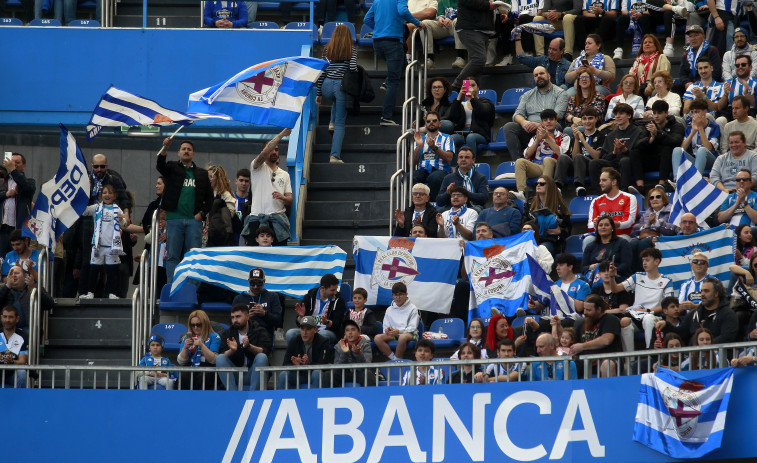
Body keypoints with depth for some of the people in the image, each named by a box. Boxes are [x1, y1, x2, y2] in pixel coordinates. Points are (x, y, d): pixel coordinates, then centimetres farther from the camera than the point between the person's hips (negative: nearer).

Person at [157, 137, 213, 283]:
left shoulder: (202, 174, 17)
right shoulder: (173, 168, 11)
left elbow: (209, 197, 17)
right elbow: (160, 166, -12)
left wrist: (202, 213, 1)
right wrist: (165, 148, -28)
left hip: (194, 220, 1)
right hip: (174, 218, -1)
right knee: (172, 256, -2)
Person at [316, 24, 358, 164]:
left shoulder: (327, 49, 9)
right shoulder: (352, 49, 0)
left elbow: (321, 72, 10)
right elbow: (353, 68, -11)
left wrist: (319, 93, 16)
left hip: (327, 86, 3)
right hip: (342, 86, -3)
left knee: (336, 100, 42)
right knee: (340, 123, 4)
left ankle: (332, 122, 22)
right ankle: (335, 155, -5)